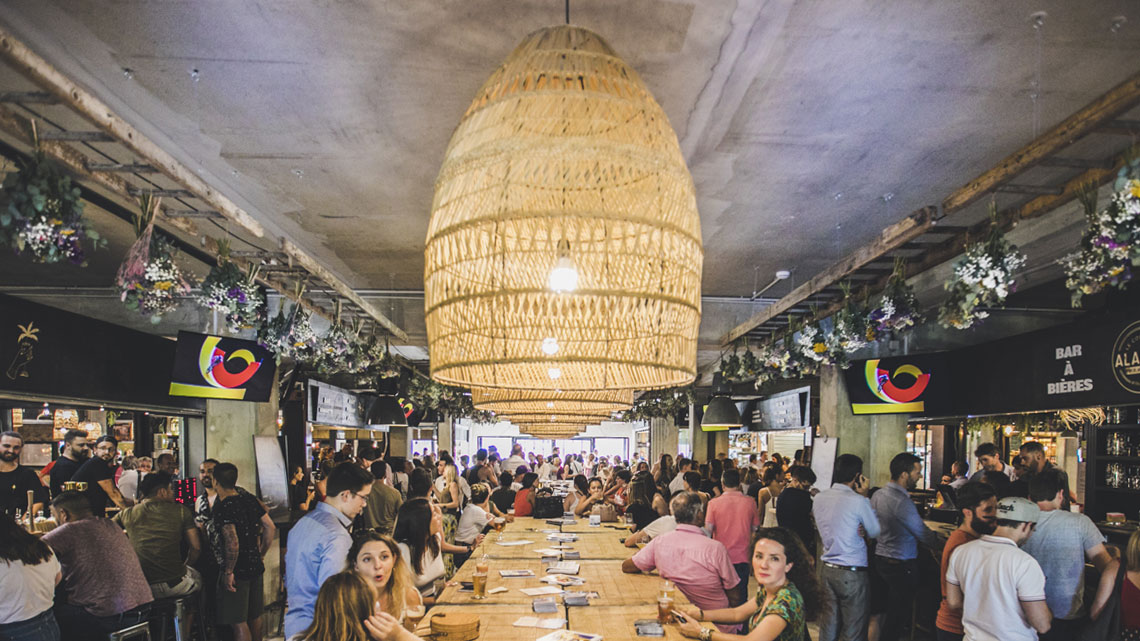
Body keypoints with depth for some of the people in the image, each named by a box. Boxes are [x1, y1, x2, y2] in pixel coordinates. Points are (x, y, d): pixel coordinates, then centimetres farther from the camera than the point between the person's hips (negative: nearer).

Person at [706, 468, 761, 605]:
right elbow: (756, 530, 5)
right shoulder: (749, 503, -4)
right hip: (742, 558, 1)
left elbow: (708, 531, -6)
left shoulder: (714, 503, -8)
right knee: (741, 598, 10)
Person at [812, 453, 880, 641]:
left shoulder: (819, 498, 4)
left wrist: (857, 530, 2)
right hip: (852, 572, -6)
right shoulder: (858, 501, -16)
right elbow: (875, 532, -2)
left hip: (827, 568, 6)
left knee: (829, 622, 15)